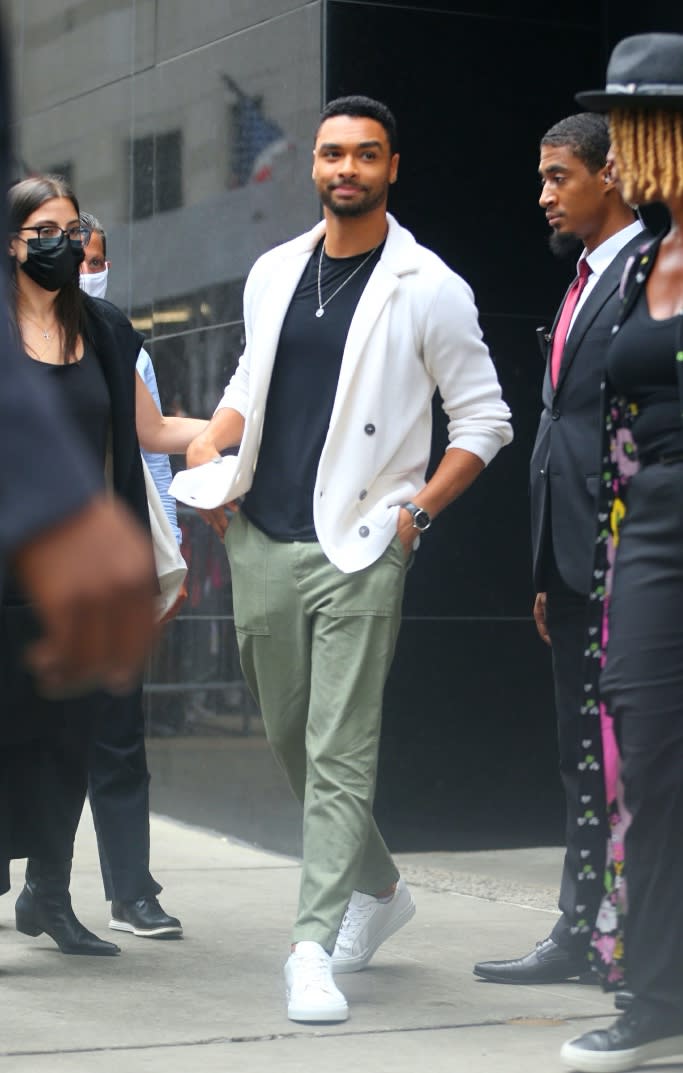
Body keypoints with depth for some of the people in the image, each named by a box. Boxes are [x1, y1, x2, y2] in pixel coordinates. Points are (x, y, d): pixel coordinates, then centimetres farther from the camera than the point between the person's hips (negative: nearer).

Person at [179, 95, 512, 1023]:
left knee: (341, 755, -10)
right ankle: (379, 887, 33)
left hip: (358, 550, -6)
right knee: (291, 743, 14)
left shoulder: (428, 290, -3)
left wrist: (415, 513, -9)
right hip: (262, 545, 6)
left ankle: (314, 946, -10)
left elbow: (485, 421, 0)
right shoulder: (273, 272, 12)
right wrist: (212, 443, 3)